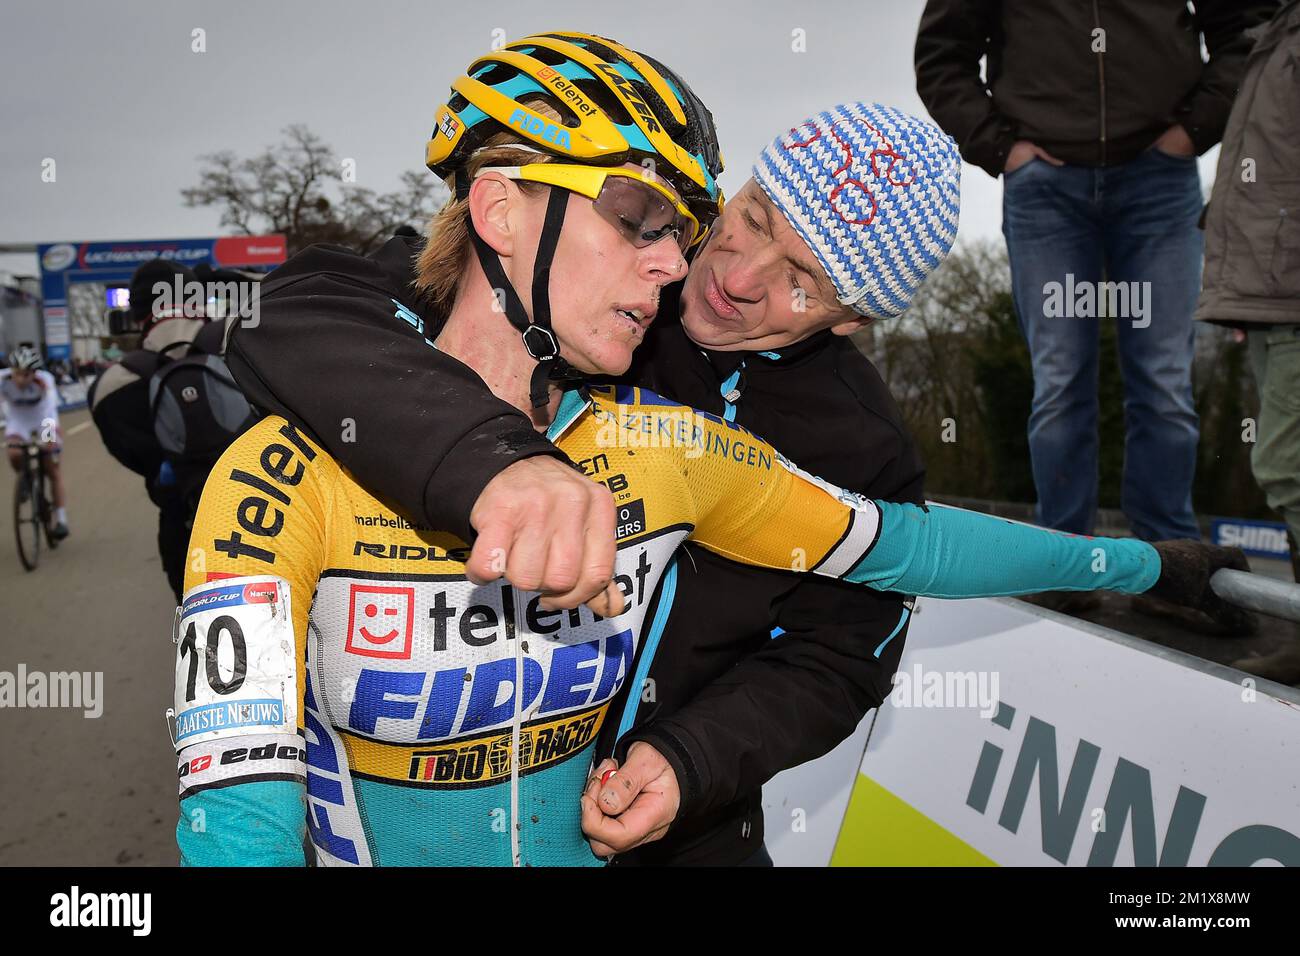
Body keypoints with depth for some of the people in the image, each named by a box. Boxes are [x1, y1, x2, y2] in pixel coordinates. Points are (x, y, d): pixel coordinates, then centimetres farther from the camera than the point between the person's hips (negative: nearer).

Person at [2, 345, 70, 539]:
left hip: (42, 420, -1)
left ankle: (61, 520, 0)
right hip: (17, 422, 1)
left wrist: (51, 434, -56)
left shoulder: (44, 380, -31)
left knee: (53, 468, -5)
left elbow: (51, 407, -42)